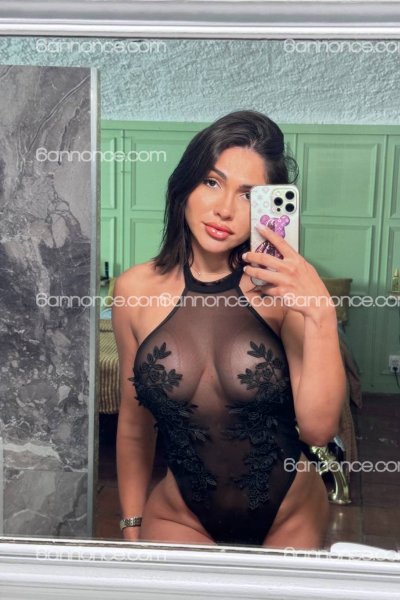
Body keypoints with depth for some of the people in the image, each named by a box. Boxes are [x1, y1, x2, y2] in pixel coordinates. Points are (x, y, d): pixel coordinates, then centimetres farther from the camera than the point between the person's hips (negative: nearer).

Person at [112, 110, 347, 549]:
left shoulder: (282, 289, -16)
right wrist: (132, 528, 9)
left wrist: (321, 314, -32)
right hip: (180, 519, 0)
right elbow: (134, 424, 0)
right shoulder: (136, 290, -12)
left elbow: (318, 428, -21)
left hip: (291, 519, 1)